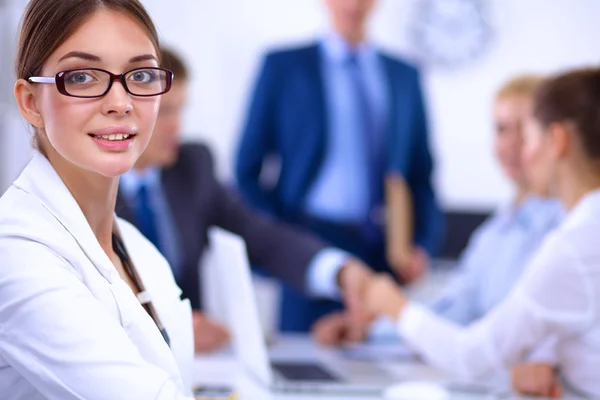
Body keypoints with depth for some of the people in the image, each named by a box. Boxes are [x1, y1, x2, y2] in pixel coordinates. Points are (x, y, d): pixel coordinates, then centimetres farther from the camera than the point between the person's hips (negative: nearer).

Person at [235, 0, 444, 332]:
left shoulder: (405, 76, 15)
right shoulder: (283, 66, 5)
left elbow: (421, 174, 16)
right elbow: (248, 169, 4)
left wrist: (422, 245, 3)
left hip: (389, 253, 3)